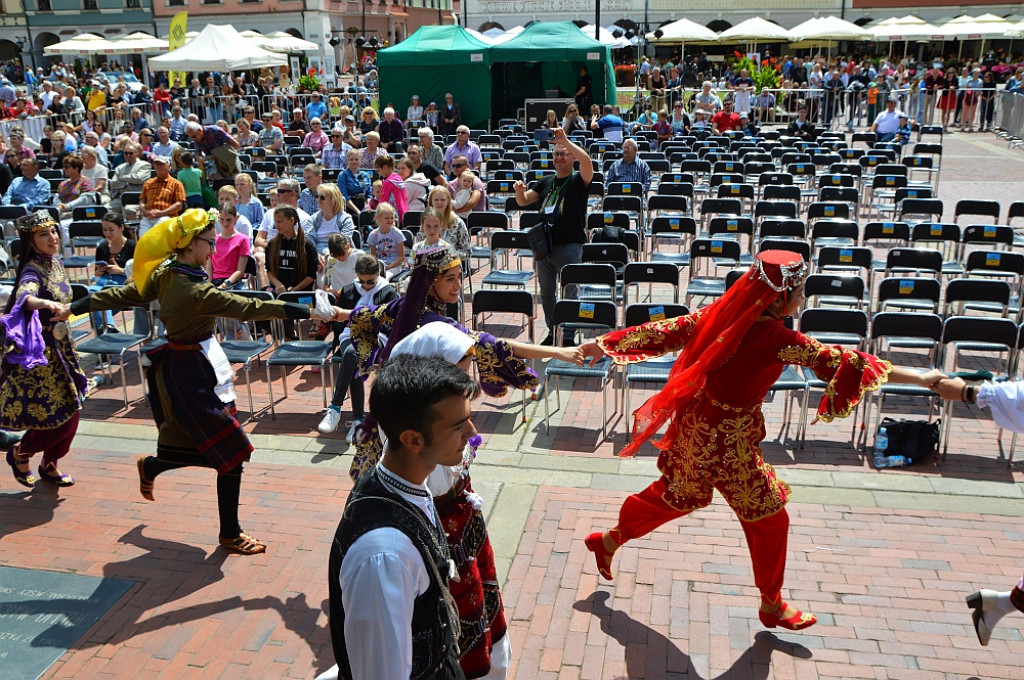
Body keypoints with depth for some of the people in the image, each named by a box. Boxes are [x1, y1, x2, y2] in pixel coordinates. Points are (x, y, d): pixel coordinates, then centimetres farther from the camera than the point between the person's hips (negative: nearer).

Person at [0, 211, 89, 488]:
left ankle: (50, 466, 31)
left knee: (70, 415, 11)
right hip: (39, 354, -8)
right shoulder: (32, 271, -21)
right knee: (56, 419, -4)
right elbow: (24, 297, -43)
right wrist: (46, 304, -61)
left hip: (60, 348, 8)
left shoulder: (55, 262, 4)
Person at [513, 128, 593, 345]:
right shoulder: (546, 182, 13)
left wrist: (565, 140, -29)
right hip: (544, 244, 6)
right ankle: (553, 332, 28)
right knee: (546, 292, 14)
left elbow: (586, 161, -24)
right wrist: (520, 191, -12)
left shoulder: (578, 181, -4)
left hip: (569, 247, -6)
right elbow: (523, 201, 11)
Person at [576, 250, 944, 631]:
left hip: (694, 425, 8)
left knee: (675, 495, 29)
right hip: (728, 441, -8)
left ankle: (608, 541, 45)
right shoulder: (778, 339, -26)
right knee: (769, 519, 13)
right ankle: (772, 605, 32)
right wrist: (922, 378, -21)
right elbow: (839, 361, -26)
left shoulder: (723, 314, -7)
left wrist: (606, 344, 7)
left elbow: (666, 331, -2)